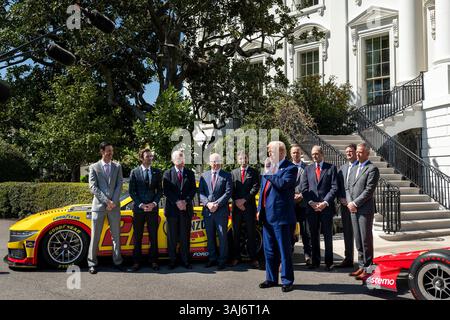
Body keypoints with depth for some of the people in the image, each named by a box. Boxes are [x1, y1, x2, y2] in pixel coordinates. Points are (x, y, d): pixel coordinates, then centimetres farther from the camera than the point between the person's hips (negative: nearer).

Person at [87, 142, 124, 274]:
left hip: (114, 206, 2)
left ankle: (117, 261, 16)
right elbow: (93, 187, -4)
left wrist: (113, 201, -10)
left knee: (116, 235, 8)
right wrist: (106, 201, -13)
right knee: (95, 236, 1)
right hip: (99, 205, -2)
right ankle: (92, 263, 11)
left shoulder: (117, 167, 10)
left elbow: (119, 185, 3)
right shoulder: (94, 167, 3)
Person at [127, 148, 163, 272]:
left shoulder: (157, 172, 7)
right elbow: (132, 191, 0)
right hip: (138, 209, -1)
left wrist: (154, 203, -9)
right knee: (137, 237, 4)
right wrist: (141, 205, -10)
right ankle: (137, 262, 12)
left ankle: (153, 261, 14)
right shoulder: (134, 172, 3)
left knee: (153, 237, 5)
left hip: (153, 208, 1)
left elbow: (160, 191, 7)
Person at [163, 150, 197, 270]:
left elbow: (193, 189, 5)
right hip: (172, 209, -1)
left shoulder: (190, 173, 10)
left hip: (186, 209, 1)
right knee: (172, 237, 4)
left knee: (185, 236, 5)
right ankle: (172, 260, 12)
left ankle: (185, 260, 12)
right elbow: (166, 191, -3)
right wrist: (176, 202, -14)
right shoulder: (167, 174, 4)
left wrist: (185, 201, -10)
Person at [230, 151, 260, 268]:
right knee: (236, 233, 6)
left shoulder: (254, 172, 4)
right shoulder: (233, 173, 12)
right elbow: (231, 190, 7)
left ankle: (253, 258, 5)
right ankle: (236, 257, 14)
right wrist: (236, 201, -8)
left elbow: (255, 188, -6)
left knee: (251, 232, 0)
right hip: (236, 206, 2)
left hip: (249, 206, -2)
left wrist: (244, 200, -13)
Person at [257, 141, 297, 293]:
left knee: (284, 250, 1)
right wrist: (260, 208, 11)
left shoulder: (290, 168, -7)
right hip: (267, 215, 8)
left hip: (281, 215, -7)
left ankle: (287, 280, 11)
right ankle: (271, 278, 25)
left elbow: (283, 184, -24)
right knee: (269, 250, 14)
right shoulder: (270, 167, 15)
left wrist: (269, 173, -12)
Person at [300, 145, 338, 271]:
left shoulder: (331, 168, 4)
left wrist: (325, 202, -12)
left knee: (328, 235, 3)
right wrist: (311, 202, -7)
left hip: (326, 207, -3)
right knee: (314, 236, 8)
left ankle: (329, 262, 11)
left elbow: (334, 188, -3)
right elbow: (304, 188, 7)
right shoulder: (308, 169, 12)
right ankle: (315, 261, 16)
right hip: (311, 207, 3)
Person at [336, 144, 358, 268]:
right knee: (347, 233, 13)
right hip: (345, 205, 6)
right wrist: (341, 198, -1)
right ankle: (348, 259, 22)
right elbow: (337, 186, 15)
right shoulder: (342, 168, 15)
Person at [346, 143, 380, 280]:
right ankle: (361, 266, 19)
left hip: (365, 209, -7)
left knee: (366, 239, -2)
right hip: (353, 209, 7)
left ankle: (367, 269, 4)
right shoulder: (354, 168, 18)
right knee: (358, 239, 11)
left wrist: (355, 203, -14)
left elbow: (369, 190, -14)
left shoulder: (372, 169, -6)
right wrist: (350, 203, -1)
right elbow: (348, 187, 15)